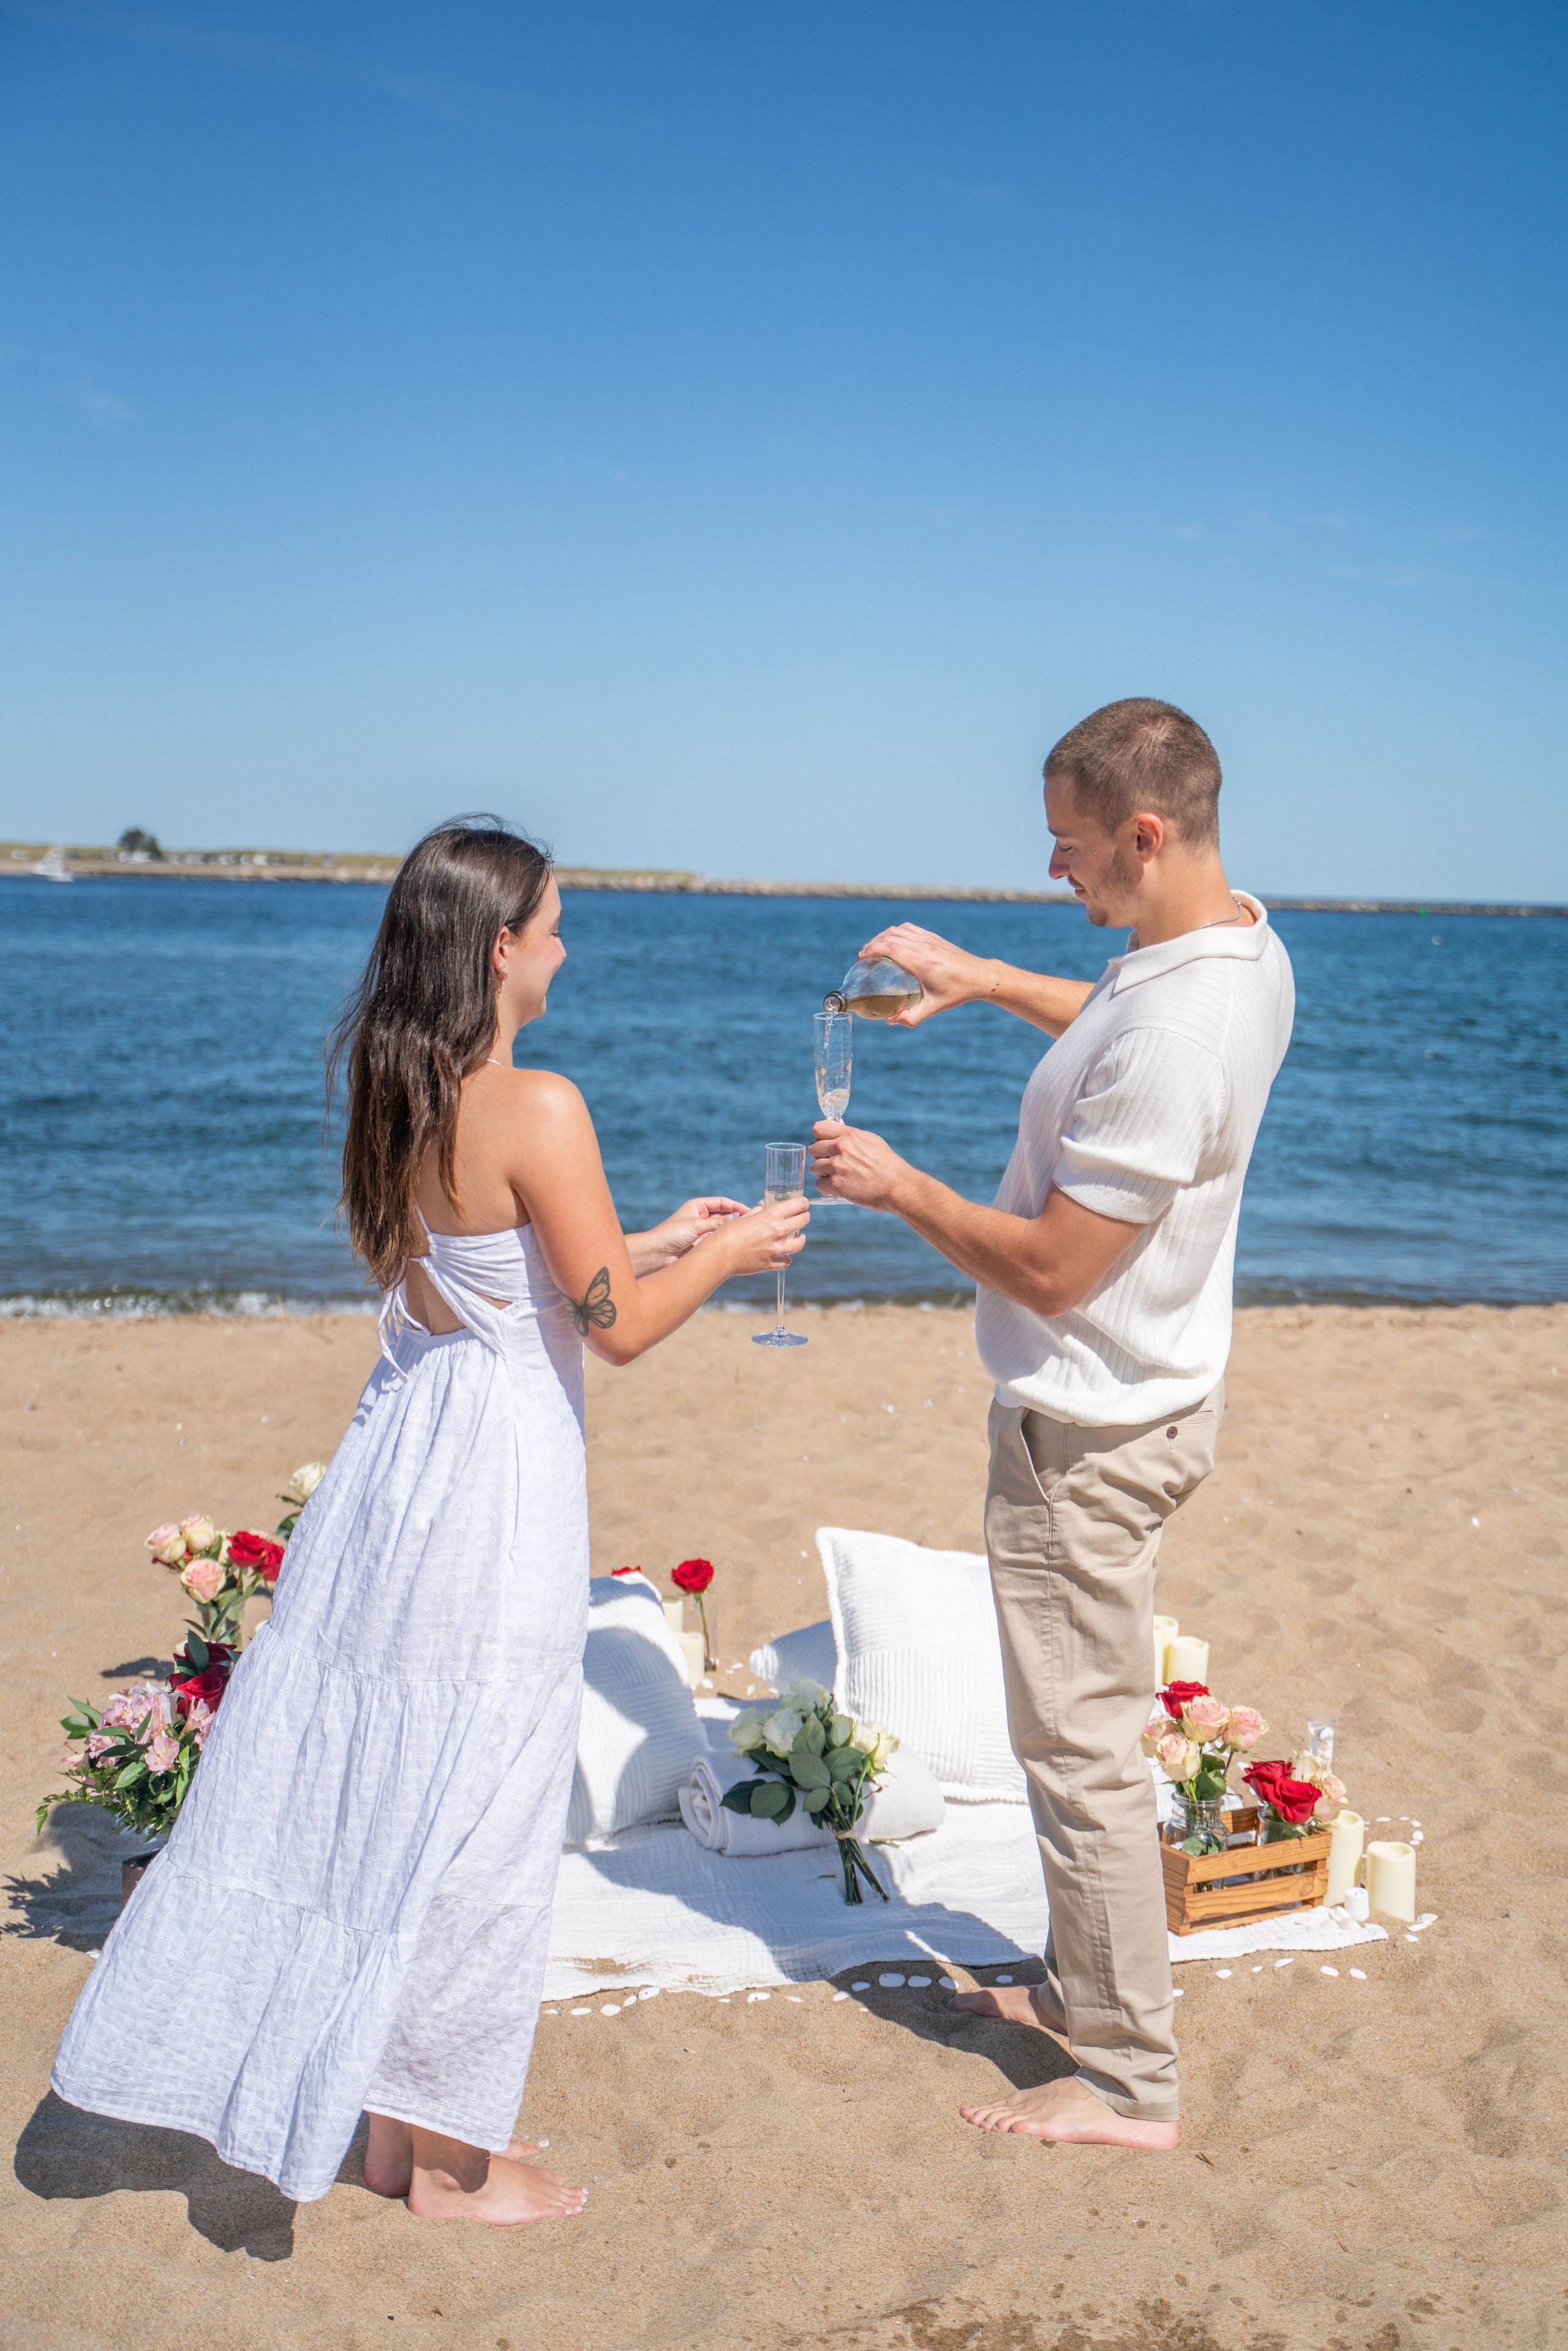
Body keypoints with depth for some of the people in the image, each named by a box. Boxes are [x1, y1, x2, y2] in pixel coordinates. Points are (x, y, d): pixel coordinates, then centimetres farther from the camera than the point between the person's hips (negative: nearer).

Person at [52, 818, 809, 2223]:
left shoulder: (396, 1099, 5)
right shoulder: (539, 1109, -19)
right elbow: (618, 1328, -15)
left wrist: (656, 1239, 19)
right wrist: (728, 1254, 2)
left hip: (400, 1452, 8)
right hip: (498, 1476, -8)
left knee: (373, 1785, 16)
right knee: (473, 1816, 5)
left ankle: (390, 2121, 32)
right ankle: (452, 2163, 22)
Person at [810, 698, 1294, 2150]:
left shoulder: (1173, 1034, -30)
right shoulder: (1247, 947, 1)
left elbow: (1050, 1271, -26)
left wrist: (895, 1185, -13)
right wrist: (987, 980, 16)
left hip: (1092, 1429, -10)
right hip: (1153, 1388, 10)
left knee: (1082, 1748, 2)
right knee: (1086, 1728, 23)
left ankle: (1130, 2083, 16)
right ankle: (1087, 1989, 39)